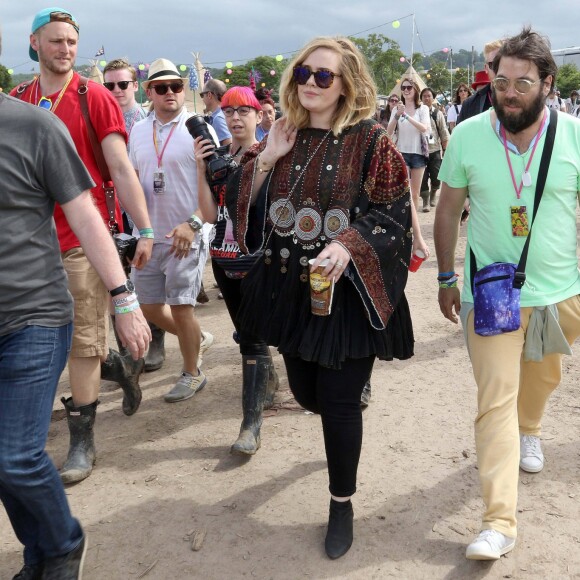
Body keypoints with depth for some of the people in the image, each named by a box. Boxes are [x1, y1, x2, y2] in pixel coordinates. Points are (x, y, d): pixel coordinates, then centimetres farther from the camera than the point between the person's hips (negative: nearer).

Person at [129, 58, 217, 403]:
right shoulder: (138, 131, 10)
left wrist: (192, 224, -20)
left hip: (186, 235, -6)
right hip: (149, 235, 6)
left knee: (181, 306, -1)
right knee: (149, 307, 11)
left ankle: (193, 374, 19)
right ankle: (196, 337, 38)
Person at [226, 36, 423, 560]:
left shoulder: (369, 140, -7)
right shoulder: (282, 138, 6)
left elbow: (394, 212, -10)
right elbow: (242, 205, 4)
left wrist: (349, 246, -25)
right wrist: (266, 157, -10)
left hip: (347, 289, -5)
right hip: (289, 286, 5)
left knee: (339, 400, 0)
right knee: (305, 390, 17)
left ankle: (342, 503, 22)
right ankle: (344, 433, 53)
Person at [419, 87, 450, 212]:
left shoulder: (438, 114, 4)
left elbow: (444, 134, 6)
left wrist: (445, 150, 2)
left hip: (435, 150, 1)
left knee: (435, 176, 3)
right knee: (423, 177, -1)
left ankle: (433, 193, 30)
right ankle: (425, 200, 10)